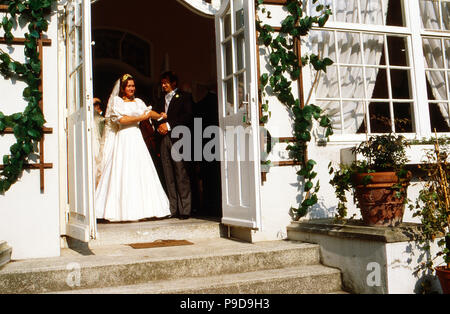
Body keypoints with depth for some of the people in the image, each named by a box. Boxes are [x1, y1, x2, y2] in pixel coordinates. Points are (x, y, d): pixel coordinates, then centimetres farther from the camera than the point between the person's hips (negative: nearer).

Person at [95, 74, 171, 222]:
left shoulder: (138, 102, 19)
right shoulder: (117, 101, 4)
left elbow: (148, 111, 5)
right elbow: (121, 120, -9)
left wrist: (160, 115, -10)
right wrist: (140, 117, -6)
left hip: (137, 139, 5)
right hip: (123, 139, -5)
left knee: (142, 173, -1)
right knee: (123, 174, -7)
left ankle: (142, 209, 1)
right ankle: (125, 211, -6)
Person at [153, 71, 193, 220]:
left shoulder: (184, 97, 8)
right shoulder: (160, 100, 26)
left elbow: (188, 116, -4)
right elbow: (156, 118, 23)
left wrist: (169, 125, -8)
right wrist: (159, 127, 1)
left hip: (178, 139, -5)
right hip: (163, 139, 5)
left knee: (181, 174, -9)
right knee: (169, 176, 0)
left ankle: (185, 210, -8)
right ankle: (173, 209, 2)